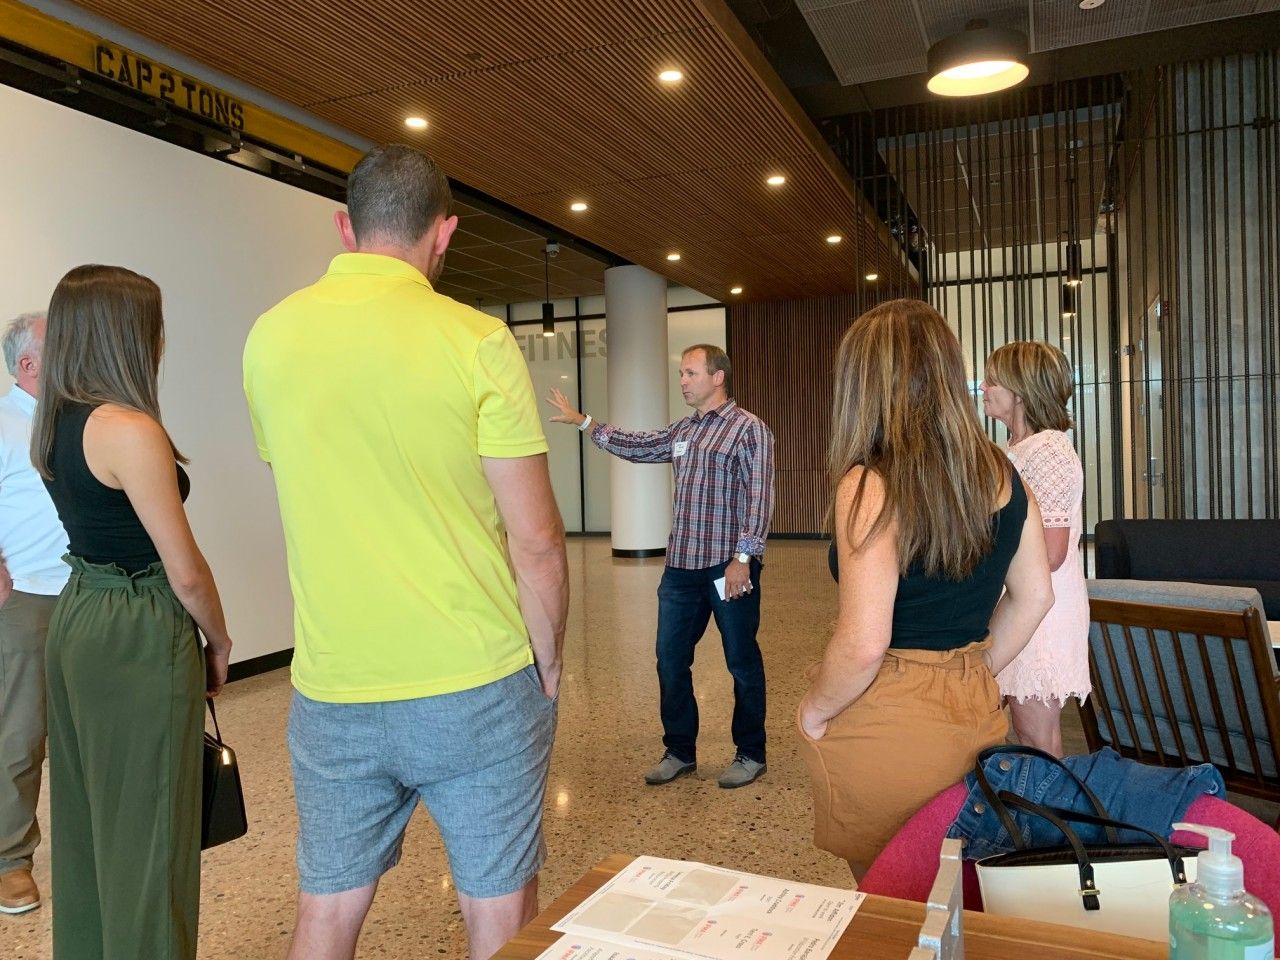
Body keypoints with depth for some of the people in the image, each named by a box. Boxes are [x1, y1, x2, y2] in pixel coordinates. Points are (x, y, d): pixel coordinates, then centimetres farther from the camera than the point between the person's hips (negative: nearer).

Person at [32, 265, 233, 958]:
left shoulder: (54, 424, 7)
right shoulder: (130, 429, -20)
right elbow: (185, 570, -16)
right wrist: (219, 640, -4)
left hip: (76, 612, 9)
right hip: (140, 636, -9)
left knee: (87, 817, 21)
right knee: (147, 832, 5)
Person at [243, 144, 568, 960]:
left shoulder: (271, 335, 1)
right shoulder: (477, 342, -13)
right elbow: (538, 543, -12)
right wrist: (549, 661, 2)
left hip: (331, 694, 4)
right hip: (479, 692, -3)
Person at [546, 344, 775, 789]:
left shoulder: (748, 428, -8)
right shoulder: (682, 431, 14)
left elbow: (759, 499, -14)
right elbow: (635, 446, 24)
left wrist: (743, 557, -19)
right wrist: (582, 421, 21)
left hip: (729, 566, -7)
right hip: (682, 565, 7)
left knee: (743, 663, 7)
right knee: (671, 661, 11)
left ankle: (750, 754, 23)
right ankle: (680, 751, 26)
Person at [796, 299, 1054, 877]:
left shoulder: (871, 486, -21)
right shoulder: (1002, 475, 1)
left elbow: (864, 643, -25)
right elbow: (1034, 596, 11)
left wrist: (814, 712, -9)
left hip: (886, 730, -7)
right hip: (977, 715, 7)